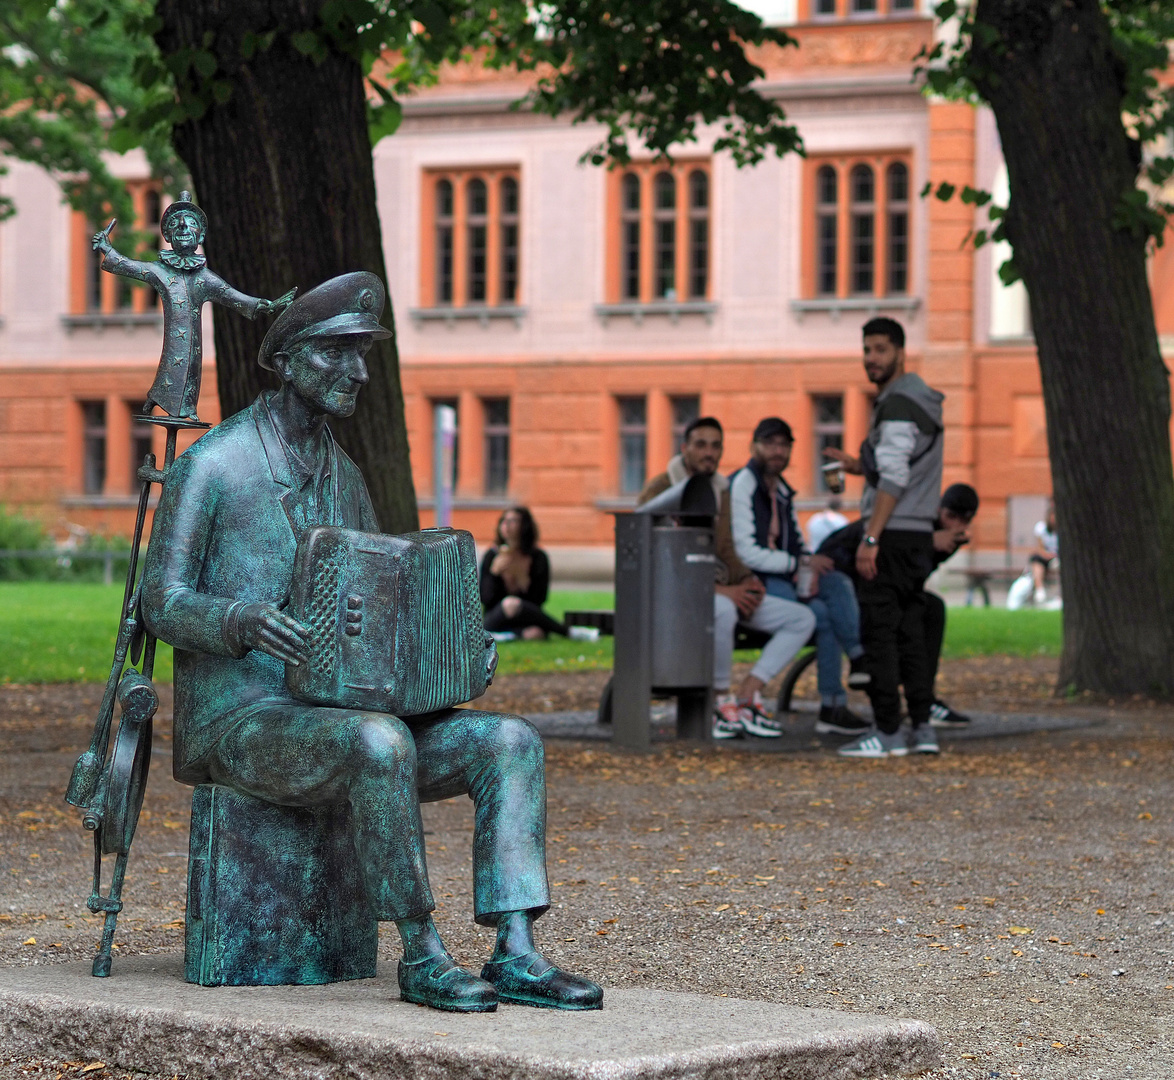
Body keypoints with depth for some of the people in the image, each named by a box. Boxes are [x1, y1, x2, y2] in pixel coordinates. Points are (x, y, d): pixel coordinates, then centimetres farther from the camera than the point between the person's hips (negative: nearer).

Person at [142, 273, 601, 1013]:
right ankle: (421, 955, -26)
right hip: (238, 725, -7)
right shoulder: (211, 465, -8)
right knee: (380, 742, -38)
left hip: (323, 719, 7)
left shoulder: (342, 476, 15)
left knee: (509, 742, -13)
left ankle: (516, 957, -23)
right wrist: (244, 621, -32)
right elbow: (162, 605, -10)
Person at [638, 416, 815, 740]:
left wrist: (747, 580, -7)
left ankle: (746, 694, -16)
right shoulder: (661, 489, -10)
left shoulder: (720, 491, 13)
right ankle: (720, 700, -23)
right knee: (722, 611, -42)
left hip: (718, 588, 8)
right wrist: (719, 590, -25)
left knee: (801, 619, -6)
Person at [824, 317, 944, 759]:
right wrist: (858, 465, 16)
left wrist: (870, 539, -22)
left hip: (893, 535, -10)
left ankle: (887, 733, -9)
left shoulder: (898, 403, -13)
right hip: (919, 535, 10)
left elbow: (894, 480, -20)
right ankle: (922, 728, 10)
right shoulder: (923, 399, 18)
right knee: (910, 631, 11)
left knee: (879, 632, -7)